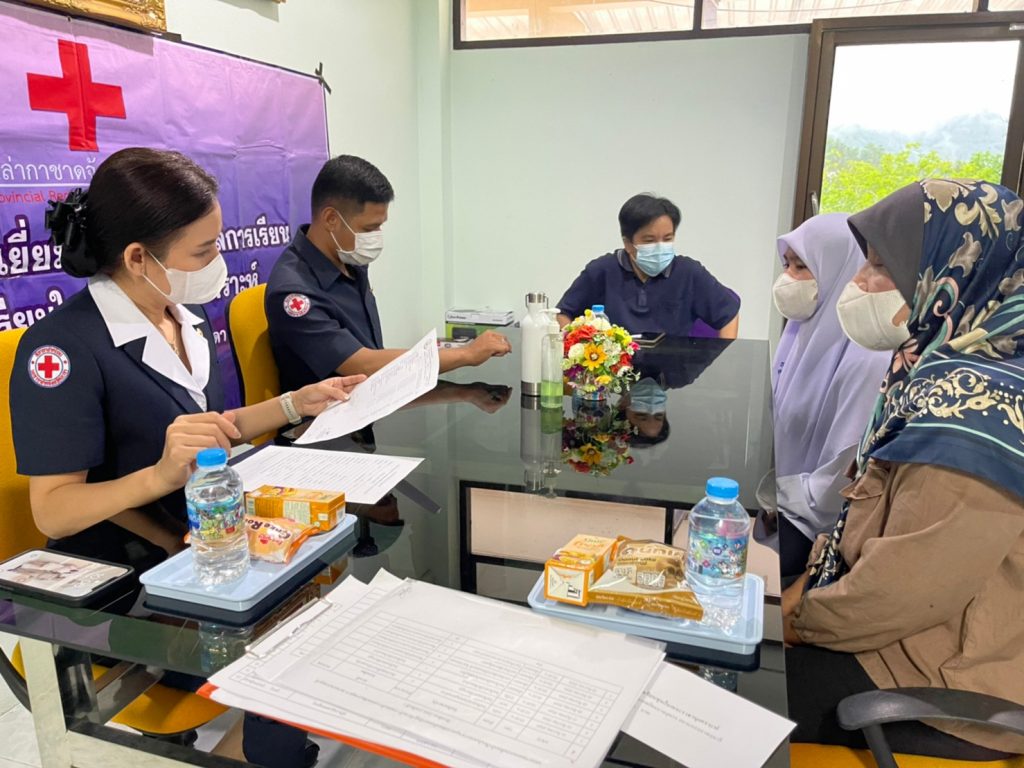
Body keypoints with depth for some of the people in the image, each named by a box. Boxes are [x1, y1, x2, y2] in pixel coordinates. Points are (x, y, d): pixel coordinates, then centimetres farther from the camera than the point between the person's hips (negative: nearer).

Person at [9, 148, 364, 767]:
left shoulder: (187, 317, 3)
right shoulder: (64, 346, -19)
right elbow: (52, 511, -19)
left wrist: (295, 404, 5)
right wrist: (161, 475, -35)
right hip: (121, 583, -6)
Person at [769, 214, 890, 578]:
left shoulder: (867, 356, -25)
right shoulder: (805, 327, 3)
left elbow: (848, 466, -23)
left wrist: (781, 498, -13)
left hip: (807, 518, -7)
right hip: (773, 494, 7)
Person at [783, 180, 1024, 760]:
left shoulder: (972, 407, -31)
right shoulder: (953, 368, 2)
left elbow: (901, 591, -28)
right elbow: (876, 509, 10)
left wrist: (799, 619, -11)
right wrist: (808, 586, 5)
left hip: (949, 694, -8)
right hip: (921, 632, 8)